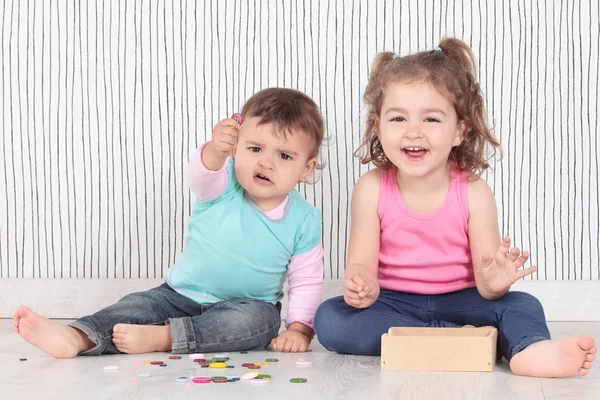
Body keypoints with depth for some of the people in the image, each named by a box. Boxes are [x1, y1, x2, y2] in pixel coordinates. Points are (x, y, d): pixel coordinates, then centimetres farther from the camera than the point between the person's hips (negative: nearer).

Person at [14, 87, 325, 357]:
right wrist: (215, 151, -57)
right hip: (183, 295, 1)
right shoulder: (224, 184, -9)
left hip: (248, 306, -1)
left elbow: (307, 281, -3)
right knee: (138, 304, -21)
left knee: (260, 318, -33)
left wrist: (299, 328, -18)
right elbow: (201, 177, -33)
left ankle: (159, 337, -42)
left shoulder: (304, 220, -8)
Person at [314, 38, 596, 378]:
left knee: (522, 306, -23)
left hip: (458, 301, 0)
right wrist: (362, 287, -34)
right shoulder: (372, 189, -7)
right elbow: (362, 263, -9)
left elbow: (486, 287, -12)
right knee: (329, 319, -27)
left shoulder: (473, 193, -9)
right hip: (394, 303, 1)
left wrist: (494, 281, -38)